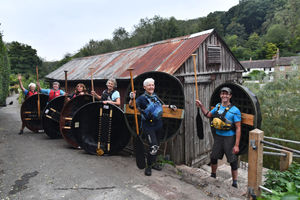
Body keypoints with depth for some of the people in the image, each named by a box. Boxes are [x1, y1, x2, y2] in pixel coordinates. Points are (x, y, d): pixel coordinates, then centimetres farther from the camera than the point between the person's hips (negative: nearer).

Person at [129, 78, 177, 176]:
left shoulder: (155, 96, 7)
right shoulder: (142, 98, -12)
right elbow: (132, 106, -22)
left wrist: (169, 106, 23)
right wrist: (132, 98, -39)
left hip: (158, 124, 7)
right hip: (148, 126, -7)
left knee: (157, 145, 17)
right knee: (153, 146, -12)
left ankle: (153, 162, 37)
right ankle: (148, 166, 8)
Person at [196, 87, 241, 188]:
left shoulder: (235, 110, -14)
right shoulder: (218, 106, 3)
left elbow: (238, 128, -14)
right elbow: (208, 114, 20)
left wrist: (236, 145, -17)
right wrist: (201, 106, 7)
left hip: (229, 138, -5)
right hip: (218, 136, 5)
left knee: (233, 161, 6)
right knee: (213, 157, 16)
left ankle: (235, 182, 24)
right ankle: (213, 175, 39)